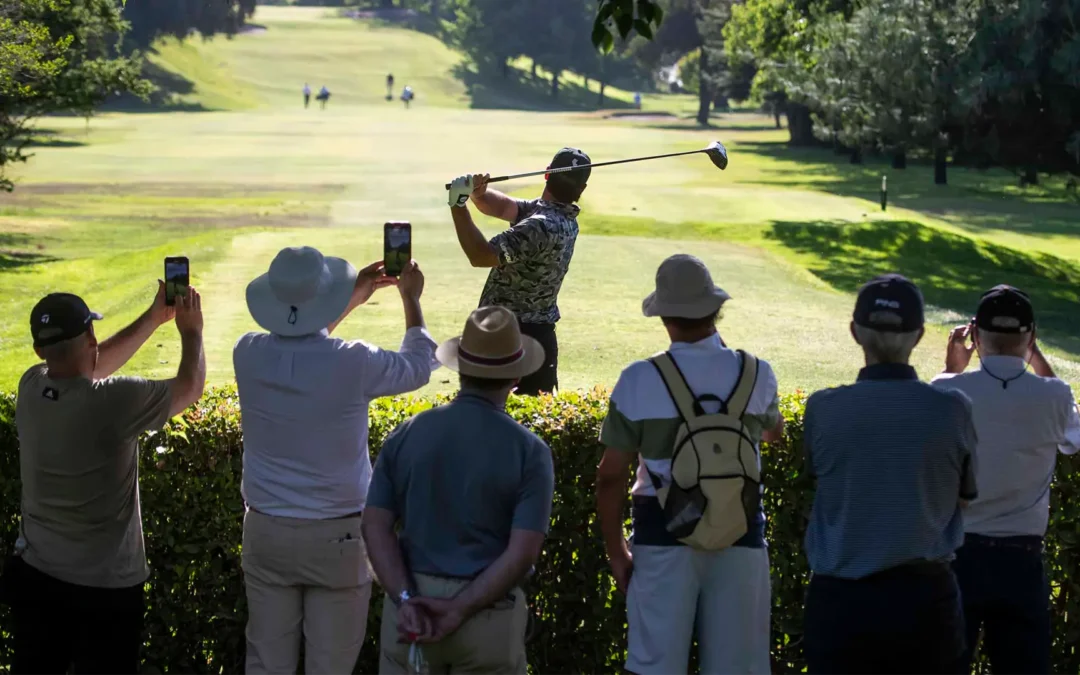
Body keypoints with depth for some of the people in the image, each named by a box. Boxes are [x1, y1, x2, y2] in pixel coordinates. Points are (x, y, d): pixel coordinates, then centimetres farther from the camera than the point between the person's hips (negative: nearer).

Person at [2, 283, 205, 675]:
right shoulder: (111, 402, -24)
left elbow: (90, 369, 14)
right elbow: (189, 387, -7)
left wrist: (154, 318, 17)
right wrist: (191, 331, 10)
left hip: (34, 575, 6)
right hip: (104, 588, -6)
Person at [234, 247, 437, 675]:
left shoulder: (249, 354, -7)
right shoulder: (353, 363, -18)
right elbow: (418, 366, 5)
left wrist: (354, 299, 24)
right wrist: (411, 298, 19)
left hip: (266, 532, 3)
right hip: (336, 538, -3)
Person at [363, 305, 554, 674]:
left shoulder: (407, 435, 1)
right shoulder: (528, 450, -8)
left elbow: (376, 525, -5)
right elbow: (523, 552, -16)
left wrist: (406, 599, -12)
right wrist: (461, 609, -15)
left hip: (412, 604, 3)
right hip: (486, 612, -2)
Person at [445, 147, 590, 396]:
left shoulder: (541, 227, -21)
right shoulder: (563, 218, 7)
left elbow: (481, 255, -24)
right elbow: (503, 207, 6)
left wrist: (458, 205, -20)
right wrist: (479, 194, -14)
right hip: (539, 336, 9)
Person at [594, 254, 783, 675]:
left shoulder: (639, 380, -8)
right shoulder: (755, 374, -2)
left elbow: (611, 477, -5)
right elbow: (773, 431, 22)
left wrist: (615, 550, 5)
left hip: (665, 535, -1)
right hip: (740, 536, 2)